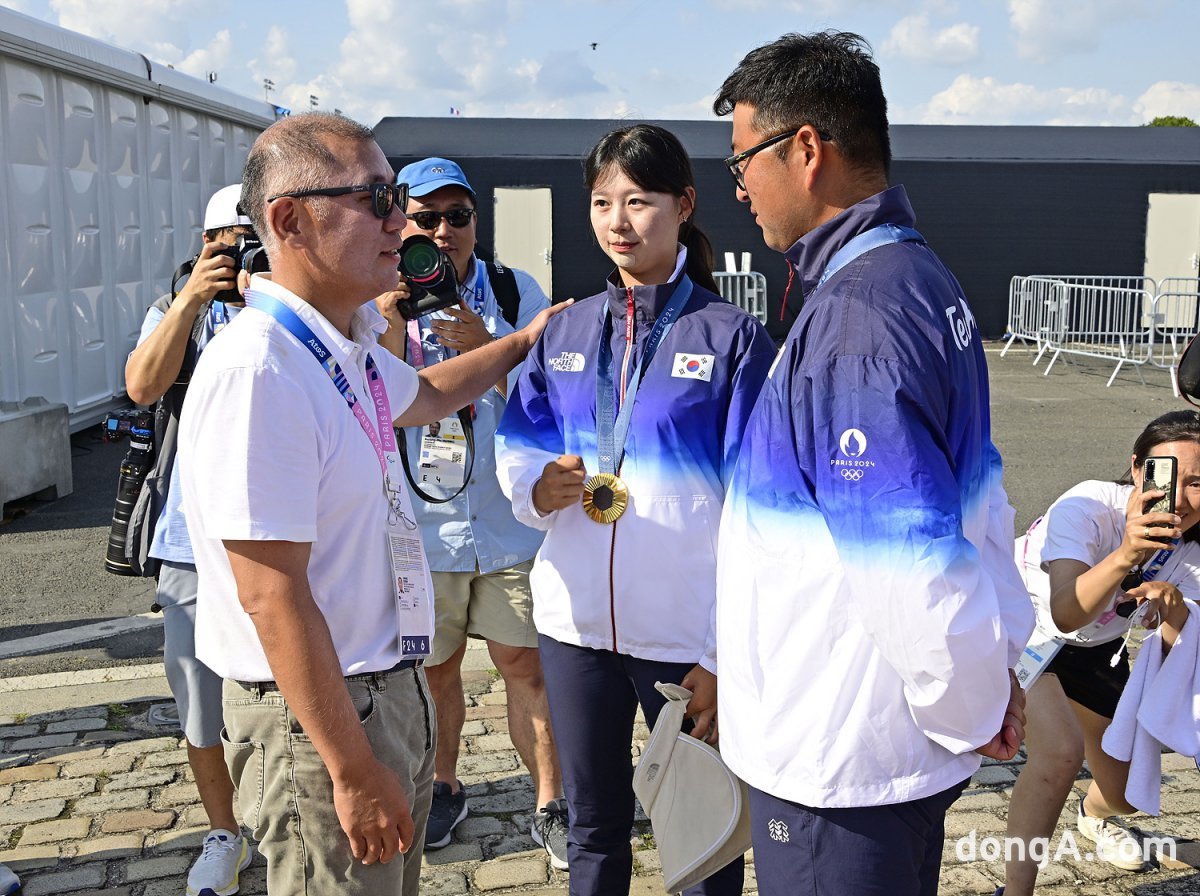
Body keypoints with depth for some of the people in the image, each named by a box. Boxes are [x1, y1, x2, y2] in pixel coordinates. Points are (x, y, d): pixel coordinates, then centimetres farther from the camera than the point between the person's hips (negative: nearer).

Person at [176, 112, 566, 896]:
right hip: (318, 716, -9)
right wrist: (353, 770, -22)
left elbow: (421, 395, 30)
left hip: (392, 690, 9)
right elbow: (271, 597, -26)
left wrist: (525, 342, 34)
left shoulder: (346, 345, 5)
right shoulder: (258, 369, -25)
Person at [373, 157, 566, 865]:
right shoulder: (378, 305, -1)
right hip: (422, 525, 1)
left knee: (527, 664, 4)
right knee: (436, 668, 15)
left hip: (511, 522, -1)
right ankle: (445, 786, 36)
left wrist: (485, 347, -22)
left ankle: (550, 804, 19)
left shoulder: (516, 292, -2)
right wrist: (391, 333, -22)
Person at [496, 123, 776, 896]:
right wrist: (544, 487, -15)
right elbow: (516, 456, 9)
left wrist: (727, 655, -12)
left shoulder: (732, 337, -6)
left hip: (689, 631, -3)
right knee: (593, 825, 18)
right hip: (576, 621, 4)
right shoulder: (565, 333, 7)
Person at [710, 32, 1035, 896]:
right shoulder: (921, 276, 7)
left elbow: (911, 558, -27)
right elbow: (975, 492, 12)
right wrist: (1002, 656, 14)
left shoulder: (853, 316, -25)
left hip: (840, 759, -9)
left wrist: (975, 712, -11)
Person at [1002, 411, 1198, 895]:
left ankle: (1093, 815, 53)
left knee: (1125, 794, 14)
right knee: (1061, 752, -31)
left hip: (1095, 647, 6)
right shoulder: (1089, 506, -35)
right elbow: (1066, 614, -47)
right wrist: (1126, 555, -62)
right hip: (1020, 626, -6)